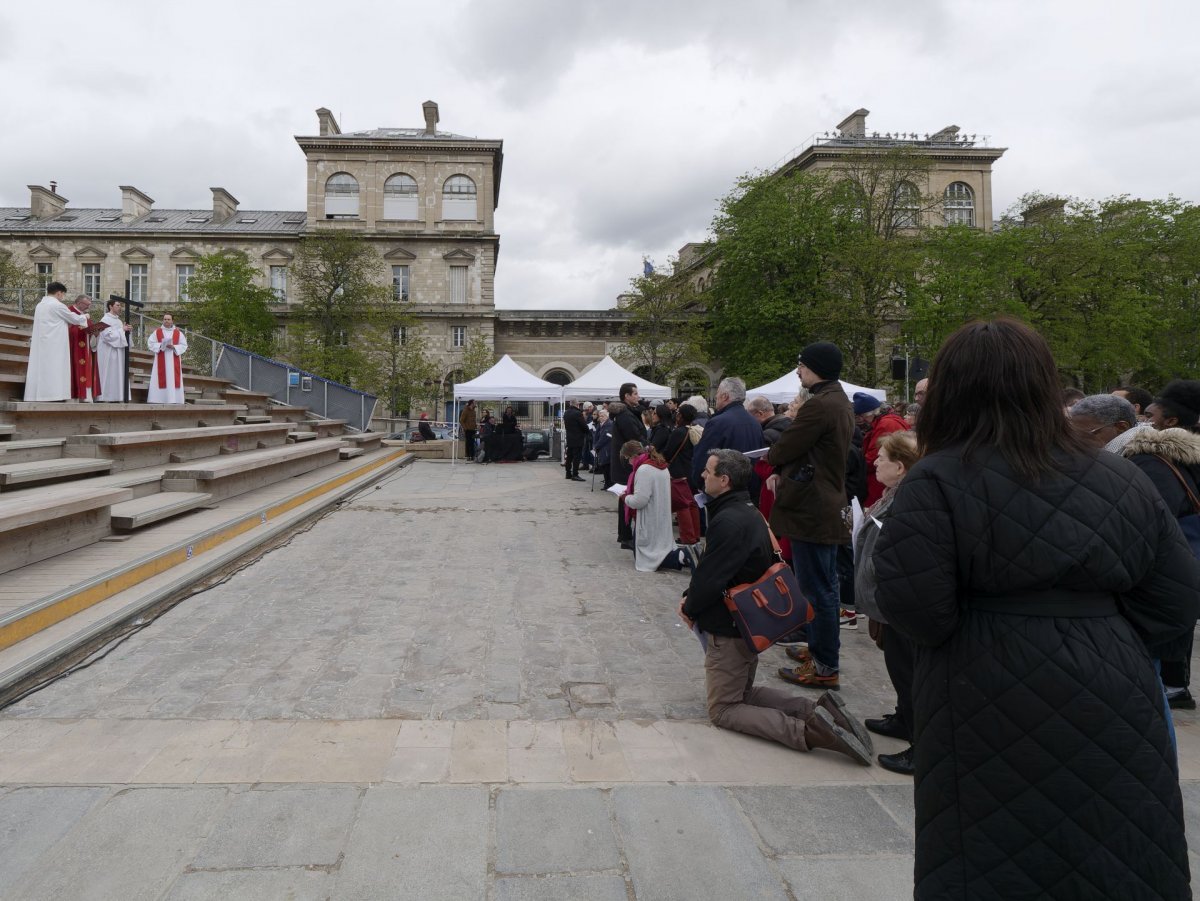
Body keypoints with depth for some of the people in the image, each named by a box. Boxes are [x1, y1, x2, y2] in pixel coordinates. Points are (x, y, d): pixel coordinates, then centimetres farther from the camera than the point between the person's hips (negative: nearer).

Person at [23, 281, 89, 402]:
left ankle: (37, 395, 3)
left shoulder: (40, 305, 15)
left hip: (40, 343, 8)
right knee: (54, 369, -9)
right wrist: (84, 317, 18)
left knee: (40, 368, 5)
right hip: (54, 344, -8)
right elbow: (75, 319, -1)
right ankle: (54, 395, -13)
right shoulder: (57, 305, -9)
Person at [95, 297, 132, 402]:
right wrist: (122, 330, -14)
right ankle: (107, 399, -7)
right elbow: (108, 335, -18)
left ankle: (118, 399, 4)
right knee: (109, 376, -8)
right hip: (108, 353, -8)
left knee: (119, 376, 4)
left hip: (118, 352, 8)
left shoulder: (119, 320, 17)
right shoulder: (105, 320, -7)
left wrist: (126, 330, 2)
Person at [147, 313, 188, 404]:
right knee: (161, 379, -4)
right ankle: (158, 399, -3)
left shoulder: (178, 333, 7)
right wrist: (160, 345, -12)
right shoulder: (157, 332, 7)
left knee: (173, 379, -2)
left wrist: (174, 347, -13)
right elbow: (150, 343, 4)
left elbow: (184, 345, 3)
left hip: (173, 362, 0)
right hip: (161, 361, 0)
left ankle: (173, 400, -2)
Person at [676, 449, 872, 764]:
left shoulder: (729, 521, -26)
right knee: (742, 692, 24)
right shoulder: (747, 513, 7)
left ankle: (806, 730, -14)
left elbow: (710, 577, -26)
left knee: (723, 709, 2)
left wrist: (690, 609, -7)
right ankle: (816, 709, 6)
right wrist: (690, 597, 1)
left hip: (728, 630, -10)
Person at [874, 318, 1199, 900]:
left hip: (994, 721, -4)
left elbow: (911, 611, -19)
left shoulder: (938, 482, -14)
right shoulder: (1122, 481, 3)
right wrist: (1102, 640, 15)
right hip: (1111, 710, 5)